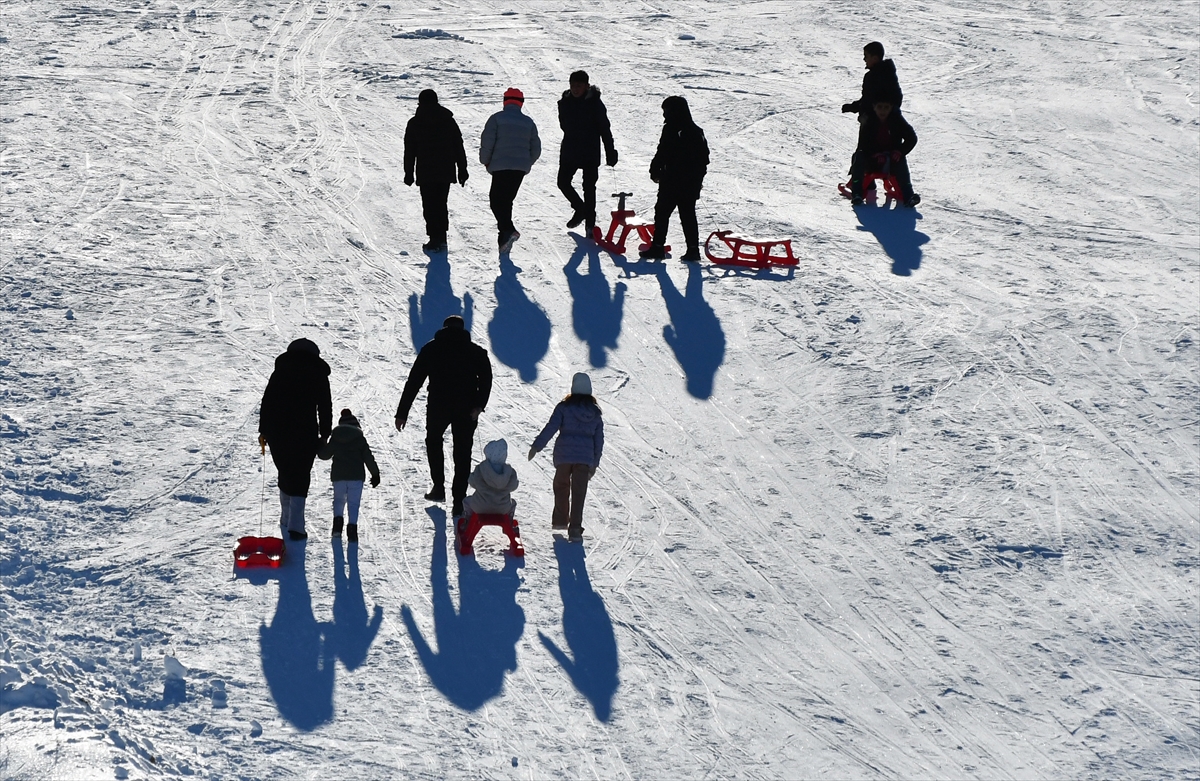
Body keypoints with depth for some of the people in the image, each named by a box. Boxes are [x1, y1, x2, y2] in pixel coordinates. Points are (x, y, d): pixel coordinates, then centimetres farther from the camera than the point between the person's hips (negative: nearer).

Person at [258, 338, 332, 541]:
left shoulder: (280, 372, 8)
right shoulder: (318, 374, 4)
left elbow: (266, 402, 7)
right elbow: (325, 408, 4)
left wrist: (263, 430, 12)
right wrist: (324, 435, 11)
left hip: (277, 433, 2)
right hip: (305, 433, -2)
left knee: (285, 475, 16)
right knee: (300, 477, 0)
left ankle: (288, 521, 22)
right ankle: (295, 526, -11)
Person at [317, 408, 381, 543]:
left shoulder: (335, 438, 4)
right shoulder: (360, 439, 1)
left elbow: (325, 454, 10)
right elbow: (368, 458, 1)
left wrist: (318, 448, 31)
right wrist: (375, 474, 8)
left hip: (338, 476, 1)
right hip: (356, 476, -1)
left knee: (338, 500, 17)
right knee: (353, 503, 2)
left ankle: (337, 520, -6)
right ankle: (352, 526, -14)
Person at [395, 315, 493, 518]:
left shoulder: (431, 349, 8)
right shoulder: (476, 351, 9)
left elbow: (414, 381, 5)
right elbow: (486, 378, -9)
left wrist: (402, 413, 6)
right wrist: (479, 405, -15)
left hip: (438, 406, 0)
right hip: (466, 409, 0)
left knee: (433, 440, 27)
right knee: (462, 452, 9)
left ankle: (439, 487, 18)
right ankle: (458, 502, 3)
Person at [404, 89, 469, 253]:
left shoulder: (414, 124, -2)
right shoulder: (449, 121, 6)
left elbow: (410, 151, 0)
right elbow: (459, 148, 8)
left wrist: (408, 173, 6)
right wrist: (462, 170, 12)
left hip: (425, 173, -3)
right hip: (446, 172, 3)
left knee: (430, 206, -1)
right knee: (441, 204, 14)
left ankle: (435, 239, -8)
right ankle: (441, 238, 15)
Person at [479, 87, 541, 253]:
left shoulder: (497, 118, -3)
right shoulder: (529, 122, 11)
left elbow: (487, 142, -8)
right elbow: (536, 149, 11)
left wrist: (485, 161, 8)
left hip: (501, 167, -5)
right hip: (521, 168, 5)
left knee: (496, 200, -2)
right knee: (507, 200, 15)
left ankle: (508, 230, -23)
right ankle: (504, 239, 13)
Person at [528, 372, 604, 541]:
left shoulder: (564, 407, -3)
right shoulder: (595, 412, 8)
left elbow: (551, 428, -11)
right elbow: (599, 439, 11)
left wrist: (536, 446, -9)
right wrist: (595, 463, 18)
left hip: (564, 454, -2)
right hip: (585, 458, 2)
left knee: (561, 486, 21)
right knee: (578, 493, 1)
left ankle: (560, 520, 27)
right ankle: (575, 528, -8)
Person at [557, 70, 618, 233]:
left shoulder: (594, 103, -12)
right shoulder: (565, 102, 0)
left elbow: (605, 129, -9)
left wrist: (610, 153, -10)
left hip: (590, 153, -4)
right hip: (569, 151, 4)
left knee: (589, 187, -1)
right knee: (563, 182, 5)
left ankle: (590, 223, 8)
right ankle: (580, 209, 29)